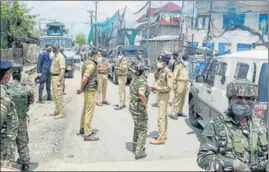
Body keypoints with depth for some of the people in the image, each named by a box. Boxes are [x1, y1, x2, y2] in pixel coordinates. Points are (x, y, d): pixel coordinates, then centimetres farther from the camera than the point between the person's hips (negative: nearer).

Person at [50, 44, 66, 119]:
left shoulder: (60, 57, -15)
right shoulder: (55, 57, 16)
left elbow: (62, 69, -23)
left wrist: (59, 80, -27)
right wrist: (53, 78, 15)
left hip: (58, 77, -10)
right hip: (53, 77, 10)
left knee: (59, 96, -7)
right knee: (54, 96, 16)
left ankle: (62, 113, -1)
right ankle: (57, 111, 26)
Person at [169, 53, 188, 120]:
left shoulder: (185, 66, 19)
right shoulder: (178, 66, -8)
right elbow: (174, 76, -14)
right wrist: (174, 85, -18)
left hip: (185, 84, 8)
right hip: (179, 84, -8)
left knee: (182, 99, 11)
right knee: (177, 99, -10)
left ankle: (180, 112, 22)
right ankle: (173, 113, -9)